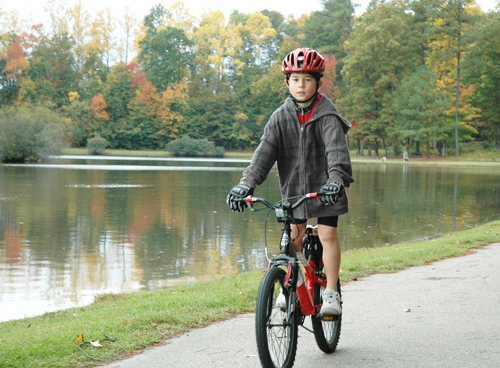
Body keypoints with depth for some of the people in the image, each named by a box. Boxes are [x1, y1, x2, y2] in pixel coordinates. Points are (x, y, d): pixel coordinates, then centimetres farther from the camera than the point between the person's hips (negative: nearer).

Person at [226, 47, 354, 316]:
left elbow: (337, 151, -24)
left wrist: (336, 180, -42)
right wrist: (247, 183, -26)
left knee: (327, 235, -8)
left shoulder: (327, 115, -11)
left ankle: (331, 293, 0)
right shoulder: (281, 117, -3)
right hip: (294, 186, 3)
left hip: (324, 186, -3)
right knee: (294, 238, 5)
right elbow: (265, 150, -12)